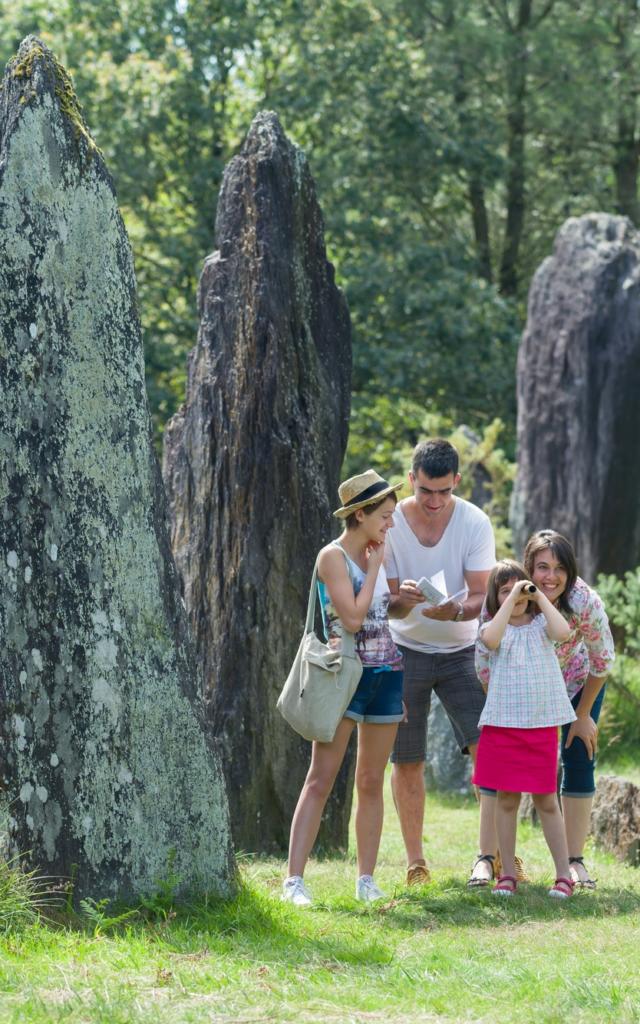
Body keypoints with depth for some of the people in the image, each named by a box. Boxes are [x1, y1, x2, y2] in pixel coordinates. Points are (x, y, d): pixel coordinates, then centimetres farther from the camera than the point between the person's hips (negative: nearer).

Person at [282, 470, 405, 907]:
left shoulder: (377, 556, 13)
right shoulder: (333, 556, -9)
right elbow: (351, 618, -18)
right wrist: (375, 568, -10)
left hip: (387, 674, 7)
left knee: (371, 783, 8)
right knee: (321, 779, -10)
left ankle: (367, 879, 12)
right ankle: (295, 879, -14)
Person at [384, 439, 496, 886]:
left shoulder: (475, 523, -12)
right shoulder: (391, 524, -13)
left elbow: (480, 597, -14)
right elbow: (387, 605, -10)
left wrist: (454, 611, -37)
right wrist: (402, 599, -35)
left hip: (461, 650, 0)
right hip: (406, 651, 0)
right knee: (406, 762, 2)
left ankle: (493, 853, -11)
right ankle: (415, 861, 14)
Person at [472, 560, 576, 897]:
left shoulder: (540, 624, 6)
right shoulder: (493, 628, 2)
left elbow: (563, 632, -16)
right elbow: (491, 639, -22)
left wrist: (539, 597, -8)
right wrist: (511, 600, -17)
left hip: (542, 725, 0)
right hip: (503, 726, 0)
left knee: (546, 800, 4)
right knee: (507, 799, 5)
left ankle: (564, 874, 8)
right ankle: (507, 874, 13)